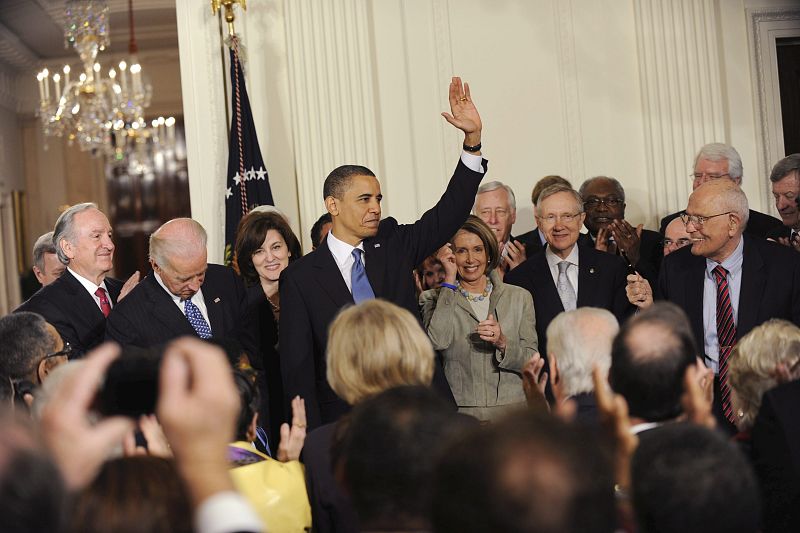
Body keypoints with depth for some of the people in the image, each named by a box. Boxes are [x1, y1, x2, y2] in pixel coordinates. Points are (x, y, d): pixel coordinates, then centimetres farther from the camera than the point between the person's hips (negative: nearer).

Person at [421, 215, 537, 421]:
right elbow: (437, 341, -12)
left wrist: (503, 343, -10)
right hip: (459, 413, -1)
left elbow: (532, 364, 10)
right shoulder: (433, 299, 9)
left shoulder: (519, 297, 12)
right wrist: (450, 280, -5)